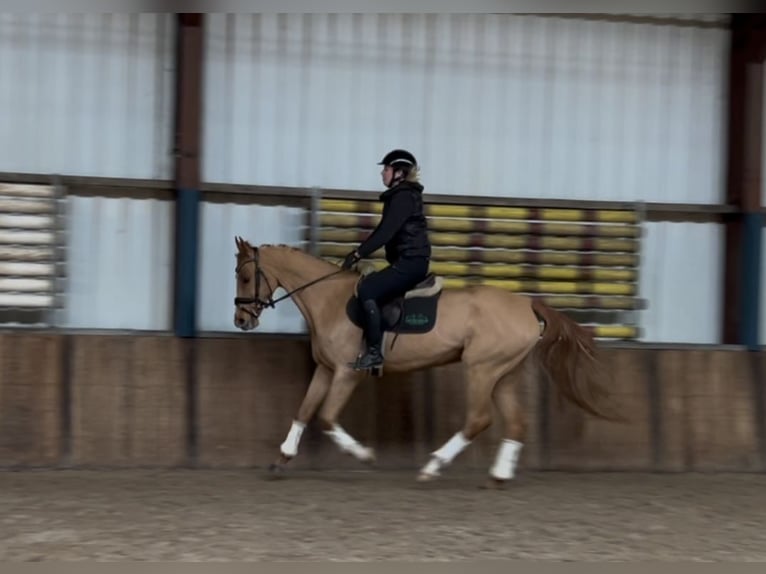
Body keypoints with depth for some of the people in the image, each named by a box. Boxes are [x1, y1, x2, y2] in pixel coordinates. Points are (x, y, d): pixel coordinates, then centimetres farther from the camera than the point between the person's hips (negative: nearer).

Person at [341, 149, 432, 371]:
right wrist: (360, 251, 14)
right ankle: (373, 349, 16)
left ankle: (374, 351, -19)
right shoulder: (400, 196, 18)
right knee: (370, 288, 14)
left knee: (366, 290, -21)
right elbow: (384, 231, 21)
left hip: (411, 261, -11)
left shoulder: (403, 197, -14)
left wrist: (358, 253, -15)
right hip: (408, 260, 11)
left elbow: (386, 232, -20)